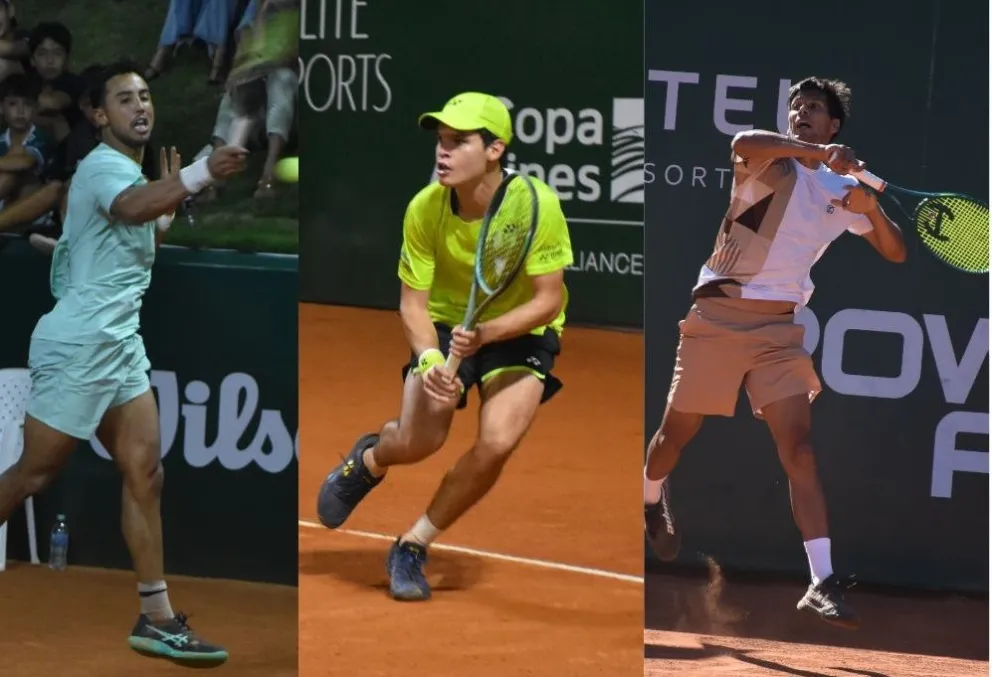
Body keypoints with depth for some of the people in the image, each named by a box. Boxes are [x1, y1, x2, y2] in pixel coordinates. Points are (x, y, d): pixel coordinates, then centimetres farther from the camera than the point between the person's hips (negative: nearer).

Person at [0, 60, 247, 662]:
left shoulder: (135, 173, 17)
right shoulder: (103, 167, -13)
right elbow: (131, 207, -38)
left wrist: (172, 194, 16)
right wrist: (200, 174, -53)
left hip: (120, 346, 9)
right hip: (78, 345, -9)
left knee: (145, 472, 1)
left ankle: (156, 618, 1)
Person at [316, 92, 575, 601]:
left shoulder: (538, 204, -26)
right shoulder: (425, 208, -19)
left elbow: (548, 300, -21)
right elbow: (413, 301, -12)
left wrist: (485, 333, -36)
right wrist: (429, 358, -32)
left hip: (520, 330, -1)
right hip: (447, 322, 1)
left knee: (497, 442, -23)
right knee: (417, 441, -16)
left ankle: (415, 545, 1)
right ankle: (369, 459, 26)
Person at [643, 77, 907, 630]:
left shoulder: (842, 190, 11)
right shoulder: (772, 164, -3)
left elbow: (896, 253, 13)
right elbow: (744, 143, -28)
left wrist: (871, 207, -6)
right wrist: (816, 151, -37)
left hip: (778, 328, 3)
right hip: (719, 316, -2)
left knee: (799, 449, -10)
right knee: (677, 433, 8)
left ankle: (824, 583, -16)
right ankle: (652, 497, 43)